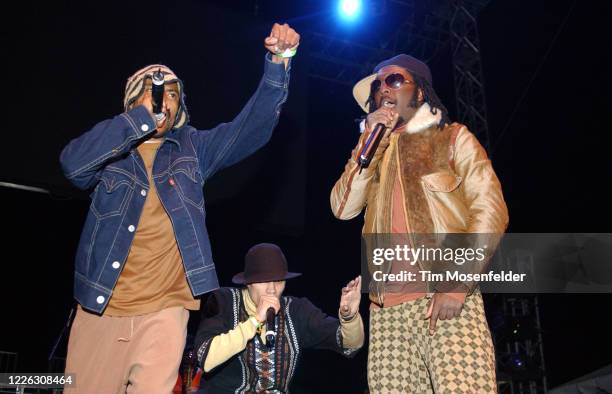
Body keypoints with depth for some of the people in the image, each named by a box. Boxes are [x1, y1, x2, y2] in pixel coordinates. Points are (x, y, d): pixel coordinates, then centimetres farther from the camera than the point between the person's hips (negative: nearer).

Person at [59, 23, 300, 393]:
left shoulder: (192, 147, 9)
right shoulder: (110, 151, 6)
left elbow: (252, 126, -2)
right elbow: (73, 163, -17)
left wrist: (278, 63, -14)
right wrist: (142, 115, -15)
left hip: (163, 310, 0)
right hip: (100, 308, 1)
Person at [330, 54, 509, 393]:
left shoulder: (452, 137, 11)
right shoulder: (372, 152, 21)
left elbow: (491, 210, -1)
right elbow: (342, 209, 5)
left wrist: (459, 283, -13)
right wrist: (369, 142, -1)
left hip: (447, 296, -3)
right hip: (387, 306, 3)